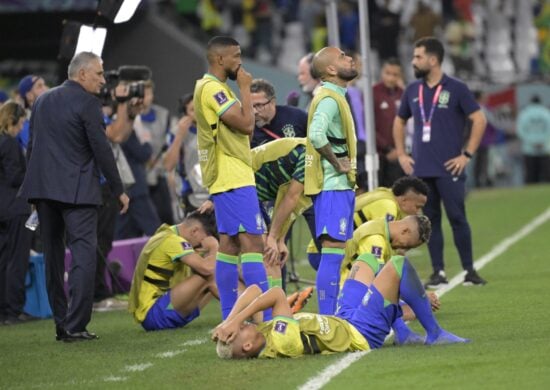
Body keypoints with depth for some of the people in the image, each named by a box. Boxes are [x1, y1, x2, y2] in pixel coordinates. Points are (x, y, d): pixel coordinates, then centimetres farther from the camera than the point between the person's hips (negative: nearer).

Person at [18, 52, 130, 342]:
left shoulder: (42, 101, 14)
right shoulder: (87, 103, -9)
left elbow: (32, 147, 16)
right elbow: (101, 149, -10)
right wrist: (118, 190, -3)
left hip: (43, 188, 7)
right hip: (76, 189, -7)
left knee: (53, 256, 11)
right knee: (83, 254, -6)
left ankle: (61, 324, 13)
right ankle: (75, 326, -14)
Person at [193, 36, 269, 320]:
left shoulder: (212, 88, 18)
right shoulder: (212, 89, -15)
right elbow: (246, 124, -19)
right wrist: (245, 88, -11)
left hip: (226, 178, 11)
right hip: (233, 179, -11)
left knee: (230, 242, 9)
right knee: (252, 240, -13)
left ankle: (230, 316, 10)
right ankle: (267, 316, -17)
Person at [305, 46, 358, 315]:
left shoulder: (334, 97, 16)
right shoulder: (329, 99, -15)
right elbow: (316, 135, -31)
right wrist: (337, 163, -19)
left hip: (339, 185, 10)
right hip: (333, 186, -10)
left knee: (338, 253, 13)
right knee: (333, 251, -10)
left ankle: (332, 316, 18)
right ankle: (327, 320, -10)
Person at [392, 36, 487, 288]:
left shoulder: (456, 89, -3)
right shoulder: (412, 91, 11)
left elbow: (479, 120, -5)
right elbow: (399, 122, 24)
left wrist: (467, 155, -9)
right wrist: (401, 154, 14)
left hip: (449, 170, -5)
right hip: (421, 170, 5)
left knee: (457, 218, -5)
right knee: (430, 220, 5)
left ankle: (469, 271, 2)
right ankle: (438, 272, 10)